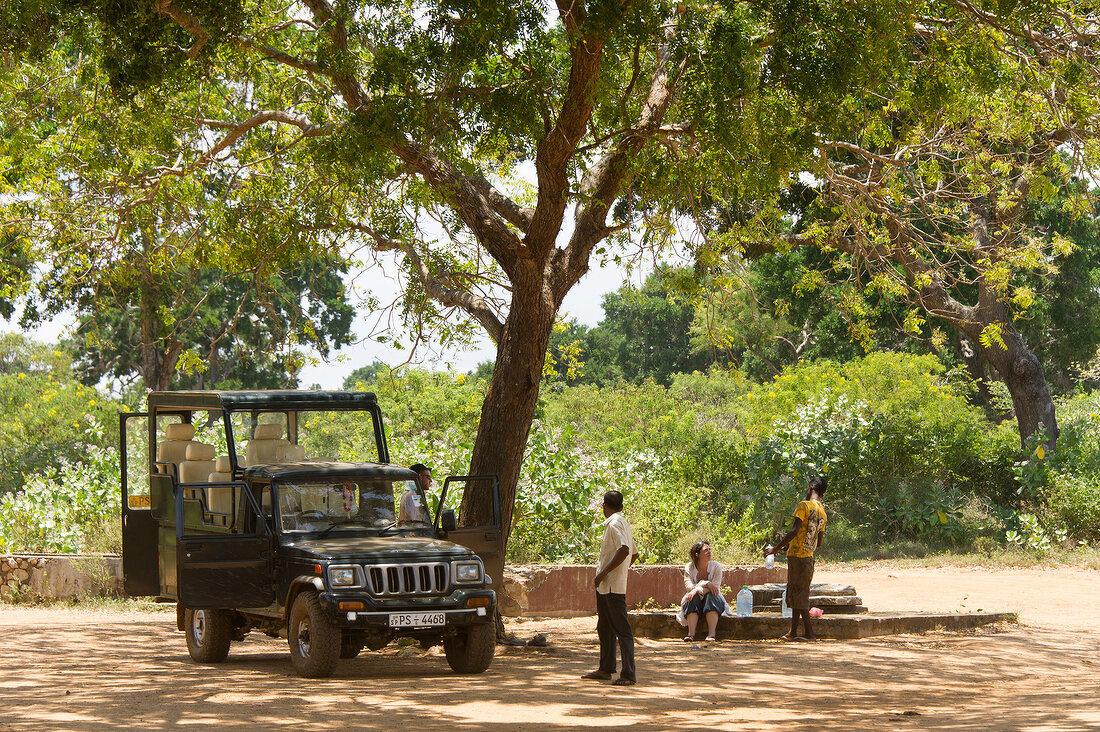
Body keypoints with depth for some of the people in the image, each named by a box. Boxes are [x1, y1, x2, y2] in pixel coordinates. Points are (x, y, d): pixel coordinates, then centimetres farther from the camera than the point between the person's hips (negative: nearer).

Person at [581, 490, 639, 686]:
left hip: (613, 587, -10)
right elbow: (634, 553, 22)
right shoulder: (623, 523, 16)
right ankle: (606, 669, 27)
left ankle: (628, 675, -11)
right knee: (604, 628, 18)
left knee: (622, 630, -9)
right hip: (604, 587, 10)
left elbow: (624, 550, -27)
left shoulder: (614, 524, -14)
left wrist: (604, 572, -22)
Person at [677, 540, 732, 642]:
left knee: (710, 596, -33)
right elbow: (688, 585, -16)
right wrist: (705, 584, -31)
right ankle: (691, 633, -42)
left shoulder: (716, 567, -6)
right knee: (693, 598, -31)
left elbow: (715, 587, -17)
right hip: (696, 602, 1)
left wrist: (697, 589, -31)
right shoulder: (689, 567, -3)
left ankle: (711, 634, -44)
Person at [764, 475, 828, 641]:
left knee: (799, 596, -4)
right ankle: (793, 632, 16)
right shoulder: (823, 513, 14)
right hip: (809, 557, 8)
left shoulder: (804, 506, -10)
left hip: (797, 556, -8)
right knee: (795, 595, 14)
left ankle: (810, 633, -6)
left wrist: (775, 548, -15)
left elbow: (795, 531, -19)